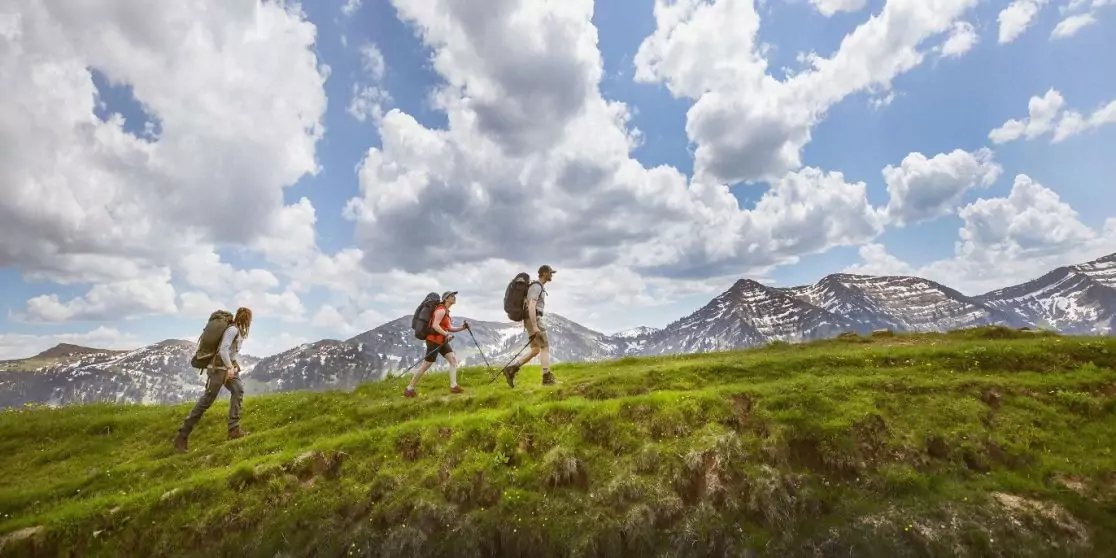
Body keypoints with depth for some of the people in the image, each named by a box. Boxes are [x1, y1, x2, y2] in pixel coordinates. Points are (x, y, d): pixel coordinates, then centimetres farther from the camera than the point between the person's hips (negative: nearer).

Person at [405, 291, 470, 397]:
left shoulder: (446, 311, 15)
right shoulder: (441, 310, -14)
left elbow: (449, 328, 16)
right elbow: (435, 325, -25)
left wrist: (462, 328, 4)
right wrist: (446, 335, -30)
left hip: (441, 341, 9)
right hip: (434, 340, -9)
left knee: (453, 359, -4)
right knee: (426, 365, -2)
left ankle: (453, 386, -7)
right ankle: (409, 389, 10)